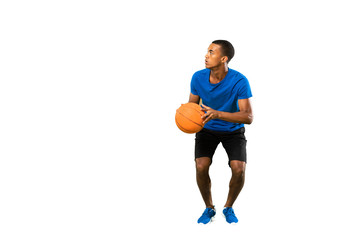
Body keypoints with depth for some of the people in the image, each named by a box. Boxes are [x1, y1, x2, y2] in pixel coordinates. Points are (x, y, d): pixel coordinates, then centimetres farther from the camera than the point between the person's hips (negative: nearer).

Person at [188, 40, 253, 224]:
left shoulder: (239, 81, -26)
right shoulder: (198, 77, -16)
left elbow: (248, 117, -31)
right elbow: (192, 105, -1)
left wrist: (217, 114, -44)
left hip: (233, 131, -2)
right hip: (207, 129, 2)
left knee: (238, 169, -22)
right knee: (201, 166, -21)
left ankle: (229, 207, 8)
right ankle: (209, 208, 5)